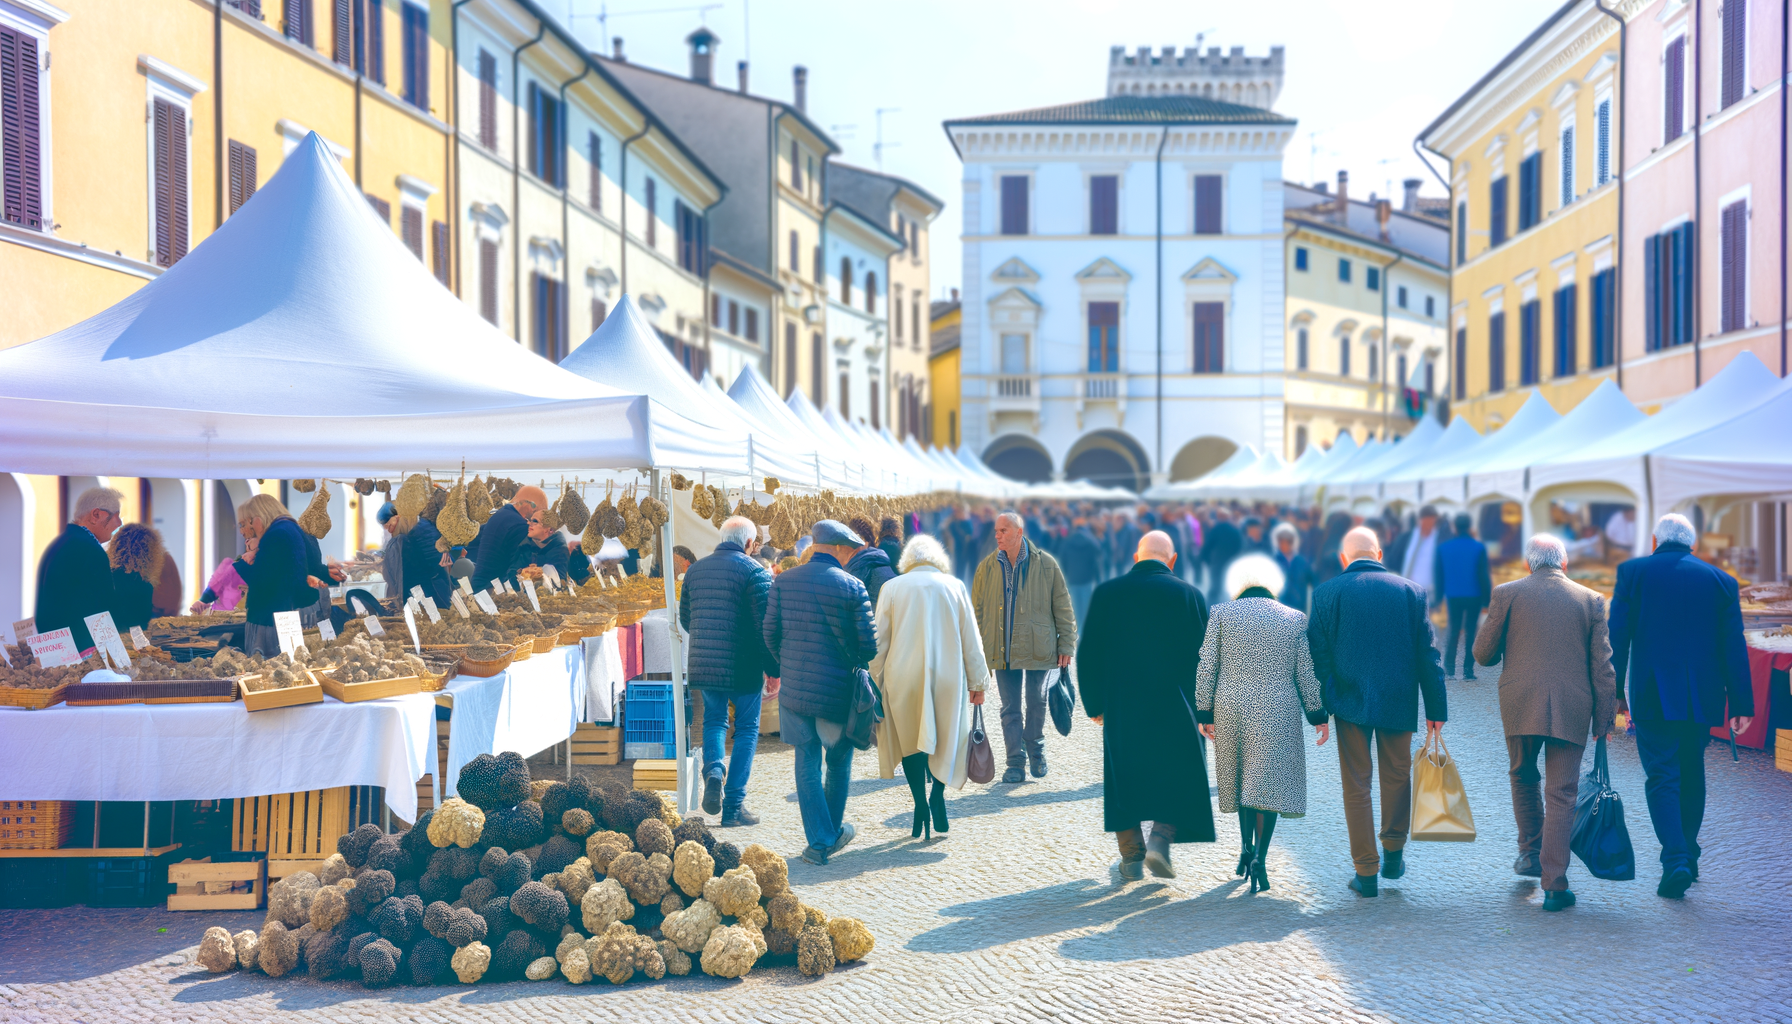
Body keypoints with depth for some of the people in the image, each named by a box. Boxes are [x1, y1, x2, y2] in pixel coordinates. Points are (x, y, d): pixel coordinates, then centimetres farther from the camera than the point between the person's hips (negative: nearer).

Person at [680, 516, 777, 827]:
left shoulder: (695, 569, 8)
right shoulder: (755, 572, -9)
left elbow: (685, 618, 17)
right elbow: (765, 626, -13)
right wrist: (774, 669, -6)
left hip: (704, 665, 4)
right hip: (744, 667, -4)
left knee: (714, 720, 22)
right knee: (746, 730, 8)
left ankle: (713, 768, -7)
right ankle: (733, 806, 7)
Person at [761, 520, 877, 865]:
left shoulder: (783, 582, -1)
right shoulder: (852, 586, -9)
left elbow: (770, 632, 2)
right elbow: (868, 642, -9)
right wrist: (857, 666, 12)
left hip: (795, 687, 2)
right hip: (838, 690, -2)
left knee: (807, 764, 9)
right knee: (839, 760, 18)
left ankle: (819, 840, 6)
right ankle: (833, 830, 29)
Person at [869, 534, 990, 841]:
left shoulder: (892, 588, 2)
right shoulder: (955, 587, 4)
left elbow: (879, 642, 3)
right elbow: (971, 640, 6)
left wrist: (875, 682, 10)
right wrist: (978, 682, 13)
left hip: (903, 680, 0)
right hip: (947, 678, 1)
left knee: (910, 741, 10)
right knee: (944, 741, 13)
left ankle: (921, 801, -2)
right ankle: (937, 796, -5)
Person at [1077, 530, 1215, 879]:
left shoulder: (1106, 593, -1)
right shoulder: (1190, 595, -3)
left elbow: (1088, 654, 0)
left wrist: (1094, 704, 9)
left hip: (1120, 708, 1)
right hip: (1176, 709, -1)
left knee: (1124, 780, 13)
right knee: (1181, 778, 16)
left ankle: (1132, 857, 17)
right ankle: (1161, 839, 0)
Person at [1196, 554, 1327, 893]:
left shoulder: (1221, 614, 0)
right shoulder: (1295, 619, 2)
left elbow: (1206, 668, -3)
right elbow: (1307, 673, 2)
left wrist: (1204, 713, 2)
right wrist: (1318, 715, 9)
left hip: (1231, 710, 1)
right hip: (1277, 713, -1)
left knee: (1241, 777, 18)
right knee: (1269, 782, 1)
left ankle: (1246, 849, 24)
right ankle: (1259, 858, -10)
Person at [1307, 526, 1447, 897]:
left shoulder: (1327, 592, -4)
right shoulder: (1410, 590, 1)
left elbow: (1317, 654, -5)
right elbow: (1427, 654, 1)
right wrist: (1436, 709, 5)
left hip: (1350, 700, -1)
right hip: (1399, 701, 2)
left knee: (1356, 785, 5)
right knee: (1397, 776, 21)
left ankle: (1366, 873, 9)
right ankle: (1394, 854, 30)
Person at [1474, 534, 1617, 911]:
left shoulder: (1508, 593, 2)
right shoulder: (1590, 600, 7)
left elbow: (1483, 654, 3)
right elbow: (1602, 665, 5)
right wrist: (1603, 718, 9)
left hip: (1521, 706, 0)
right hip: (1571, 710, 1)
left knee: (1524, 778, 23)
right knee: (1561, 794, 2)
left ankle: (1531, 852, 31)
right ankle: (1555, 885, 0)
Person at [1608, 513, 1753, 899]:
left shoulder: (1633, 571, 0)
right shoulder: (1720, 580, 7)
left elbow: (1617, 637, -3)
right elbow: (1734, 647, 3)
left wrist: (1614, 690, 2)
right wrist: (1741, 703, 4)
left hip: (1652, 696, -3)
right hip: (1702, 697, 3)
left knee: (1662, 777, -1)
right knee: (1691, 776, 17)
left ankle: (1675, 860, -15)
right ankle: (1688, 856, 27)